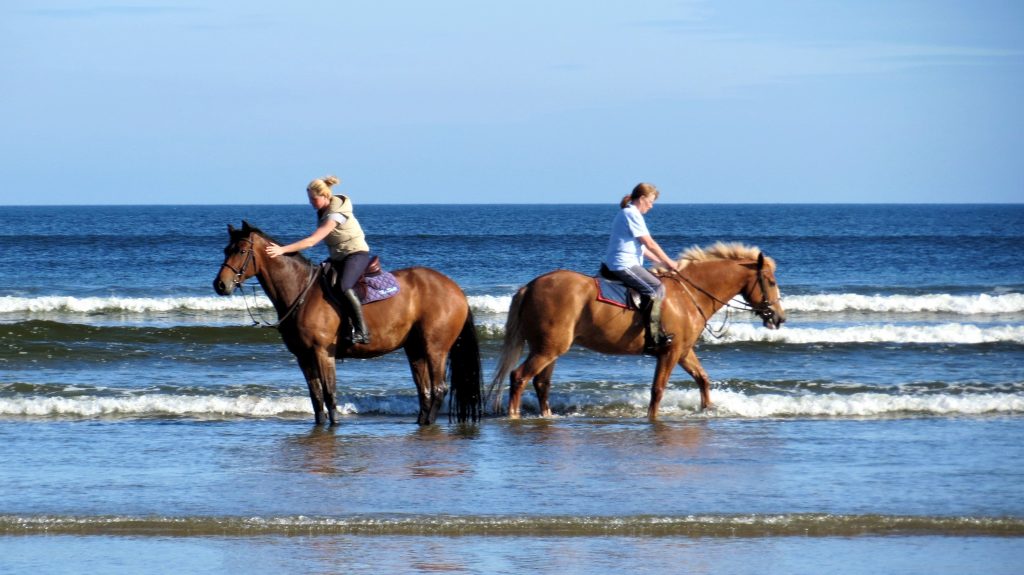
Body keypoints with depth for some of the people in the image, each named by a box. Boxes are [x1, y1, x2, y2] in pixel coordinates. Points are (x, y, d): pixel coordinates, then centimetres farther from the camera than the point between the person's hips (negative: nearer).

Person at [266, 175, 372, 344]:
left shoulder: (336, 215, -24)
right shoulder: (323, 211, 4)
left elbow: (312, 241, -30)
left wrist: (282, 250, -33)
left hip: (357, 254, -10)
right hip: (338, 257, 10)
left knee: (345, 287, -34)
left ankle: (362, 332, -36)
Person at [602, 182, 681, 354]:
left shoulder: (625, 214, 22)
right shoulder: (632, 214, -10)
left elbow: (642, 247, 25)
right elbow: (650, 244, -11)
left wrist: (662, 262, 19)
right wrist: (668, 262, 0)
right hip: (624, 265, -11)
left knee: (655, 285, 17)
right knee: (656, 288, -19)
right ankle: (653, 338, -27)